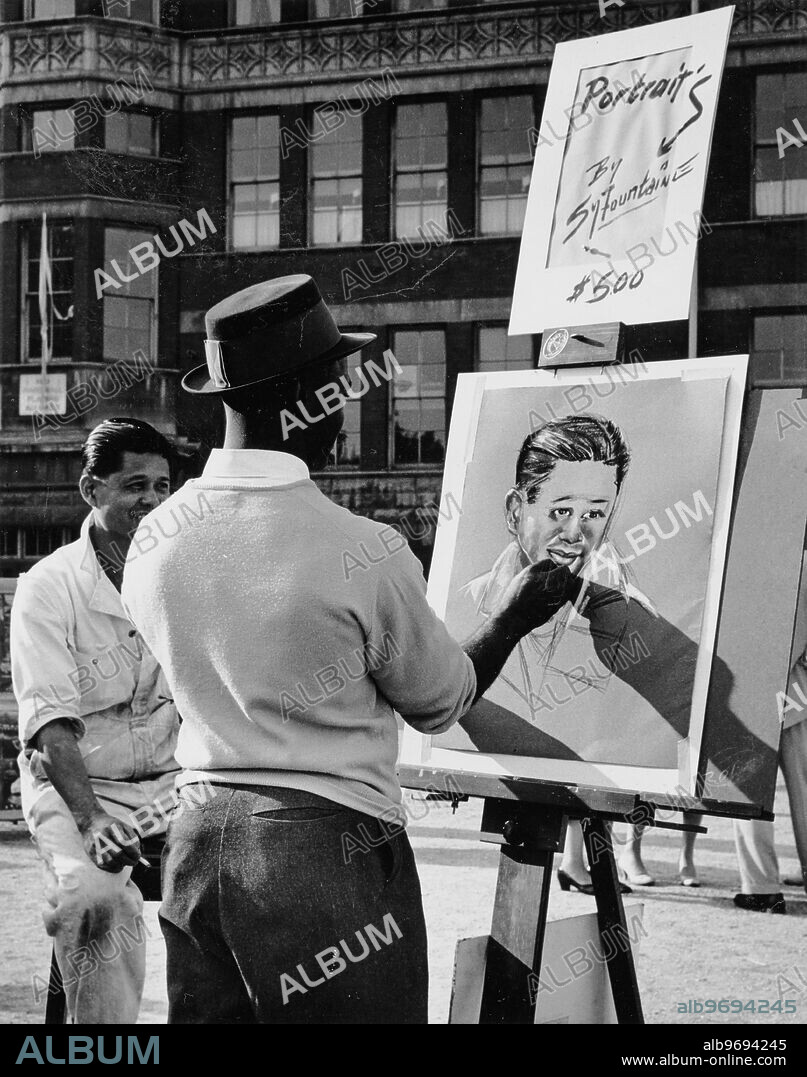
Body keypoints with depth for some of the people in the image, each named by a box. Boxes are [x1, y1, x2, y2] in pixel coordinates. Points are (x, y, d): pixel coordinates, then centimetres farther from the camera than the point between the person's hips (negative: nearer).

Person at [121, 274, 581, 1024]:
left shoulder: (152, 540, 1)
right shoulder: (363, 553, -16)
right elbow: (443, 704, 0)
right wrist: (515, 616, 17)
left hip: (195, 845, 6)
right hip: (327, 850, -6)